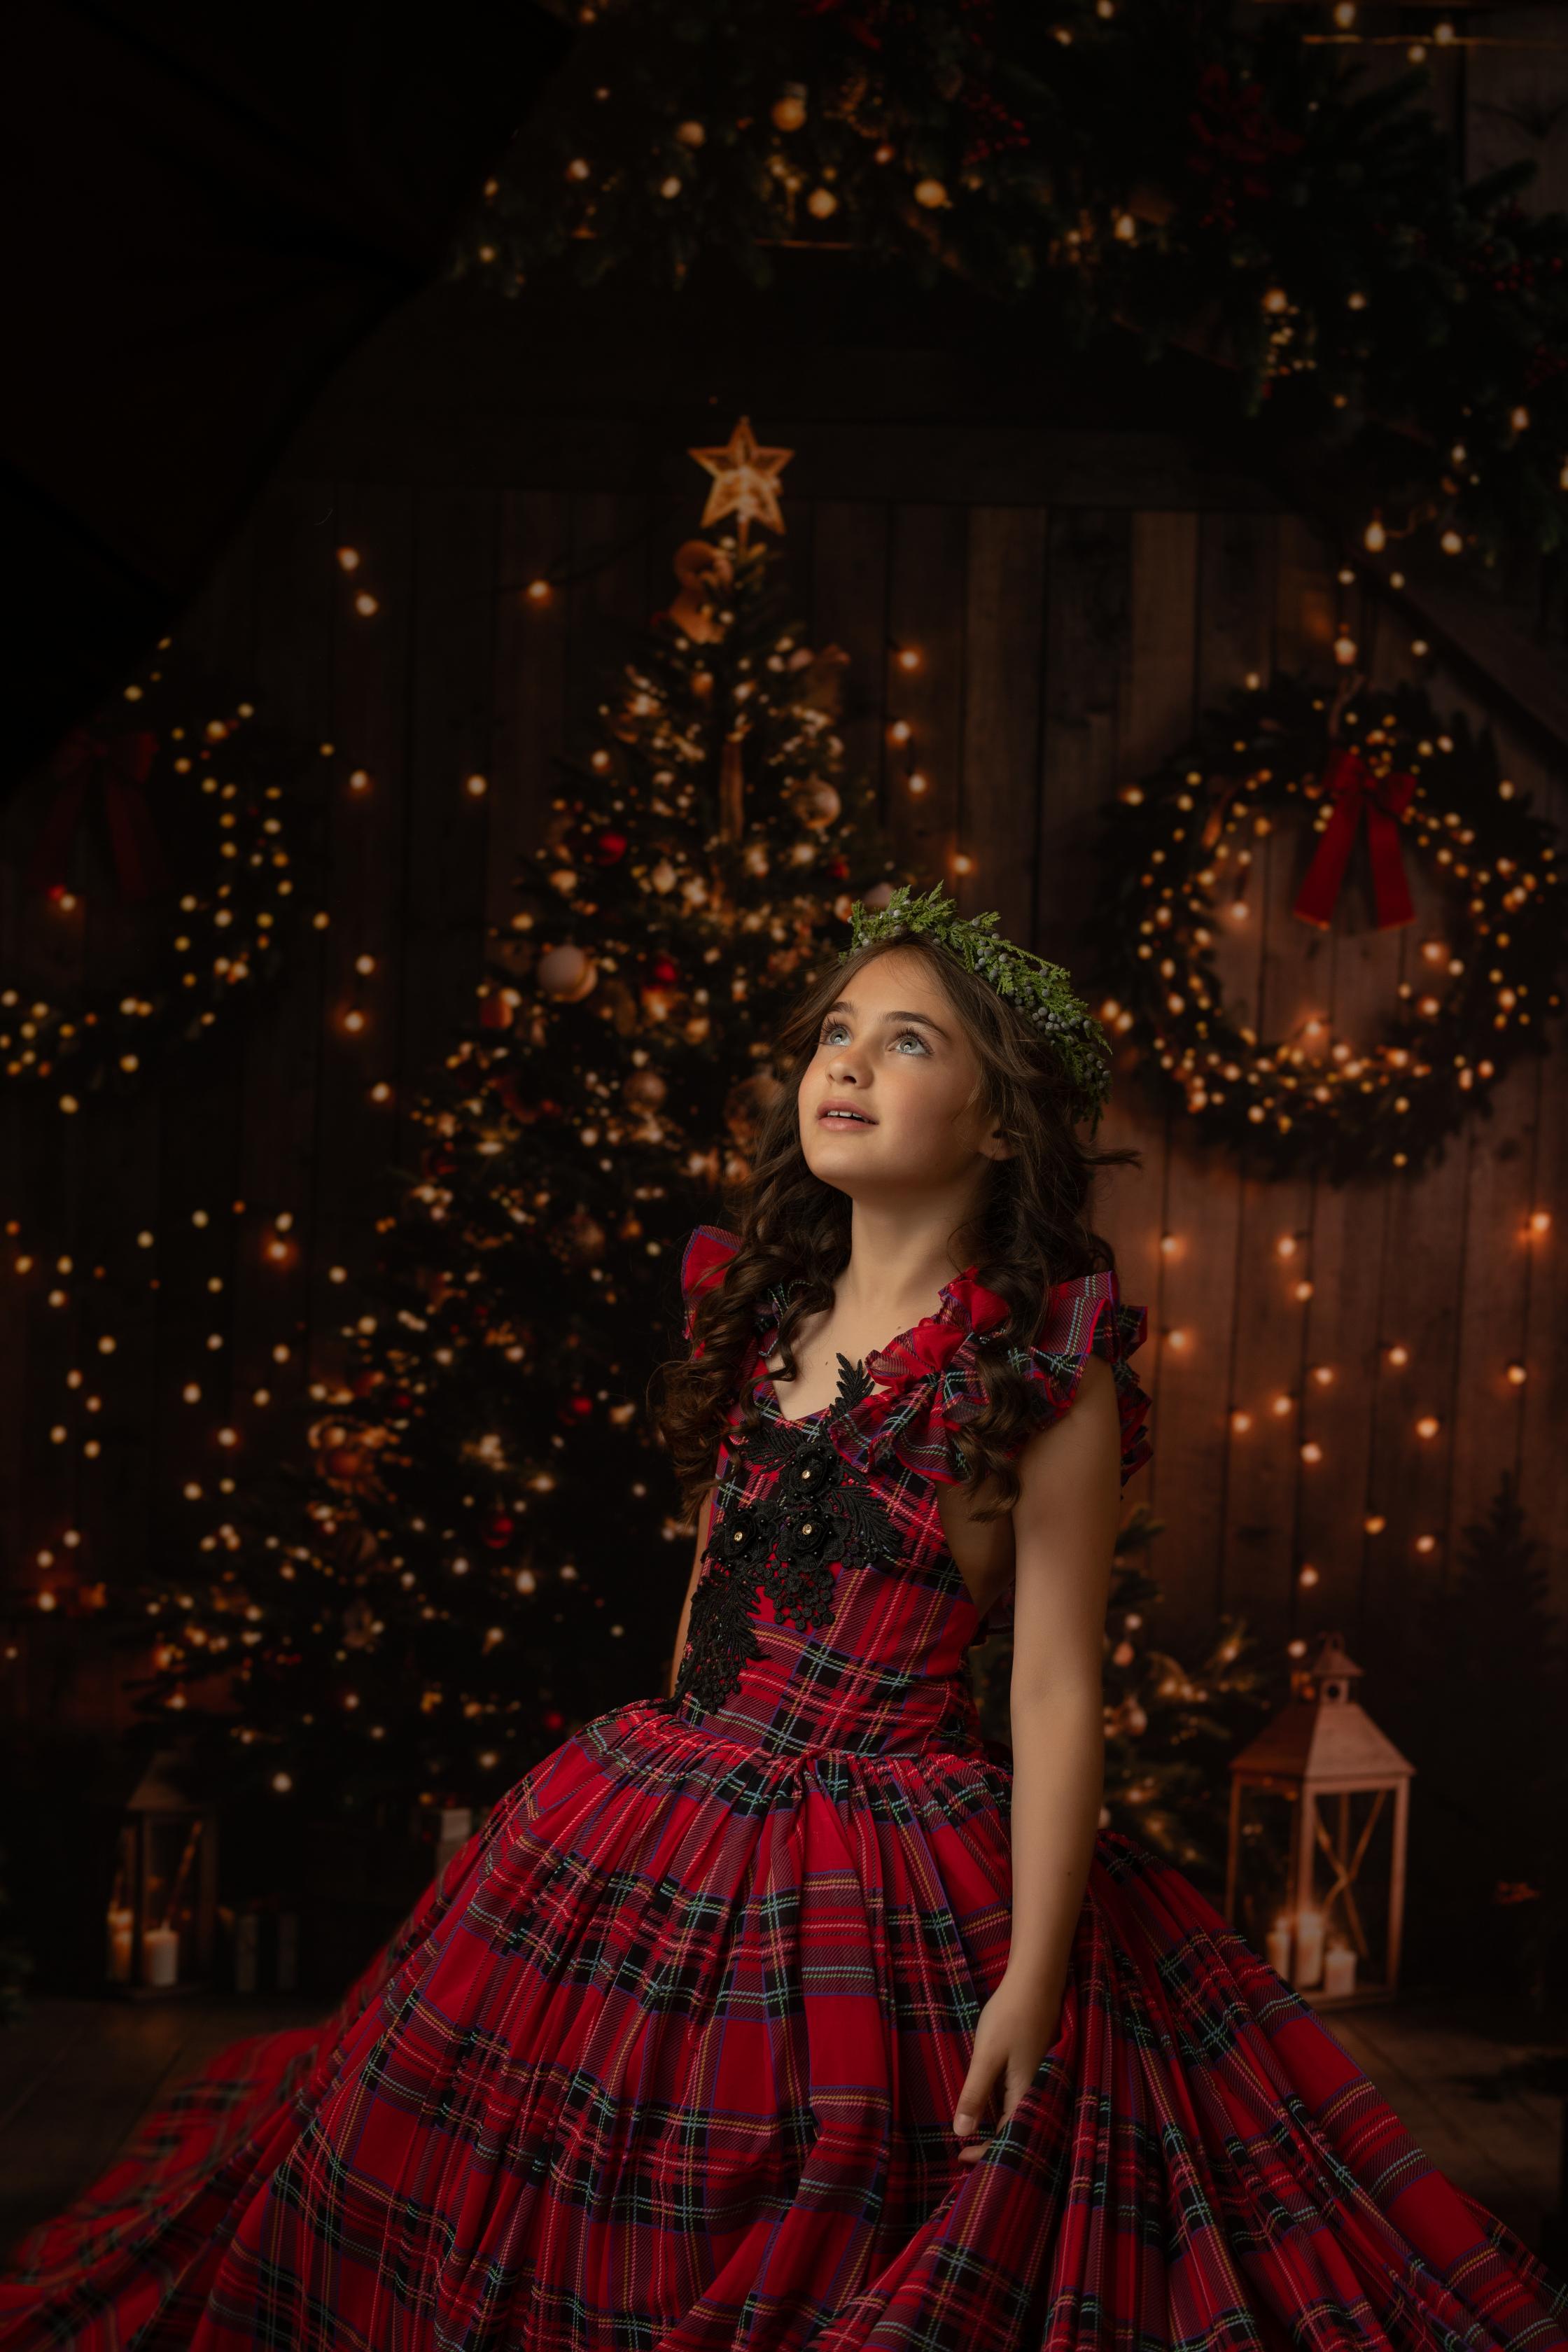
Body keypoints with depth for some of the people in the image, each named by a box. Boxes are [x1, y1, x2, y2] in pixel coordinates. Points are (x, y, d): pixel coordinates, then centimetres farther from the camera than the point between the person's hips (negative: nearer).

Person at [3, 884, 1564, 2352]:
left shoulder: (1048, 1366, -11)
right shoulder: (764, 1315, 7)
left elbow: (1054, 1688, -13)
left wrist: (1033, 1984, -16)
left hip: (892, 1894, -6)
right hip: (664, 1848, 6)